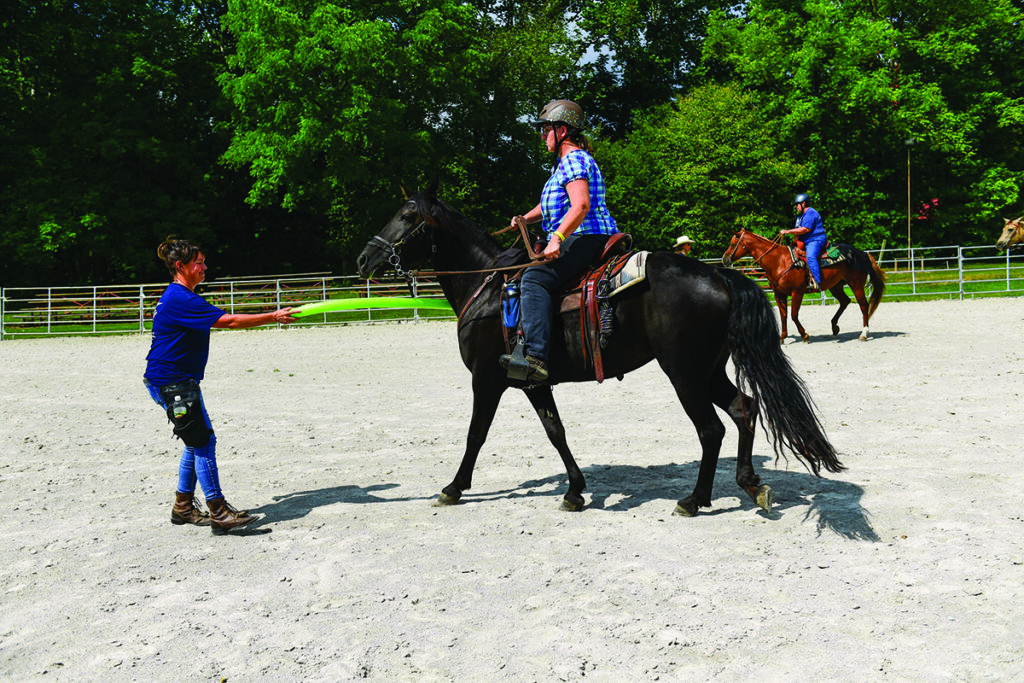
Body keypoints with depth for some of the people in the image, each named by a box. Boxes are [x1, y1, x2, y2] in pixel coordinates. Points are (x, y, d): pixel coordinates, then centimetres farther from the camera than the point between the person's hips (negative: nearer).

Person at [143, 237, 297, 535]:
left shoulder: (182, 296, 15)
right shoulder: (180, 299, -19)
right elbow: (227, 321, -24)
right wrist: (273, 317, -21)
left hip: (182, 381, 11)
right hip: (171, 383, -11)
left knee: (199, 441, 14)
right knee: (202, 442, -9)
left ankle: (183, 507, 23)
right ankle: (219, 514, -5)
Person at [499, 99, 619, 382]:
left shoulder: (574, 160, -10)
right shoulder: (563, 162, 25)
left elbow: (581, 205, -24)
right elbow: (552, 203, 34)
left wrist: (557, 239, -33)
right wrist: (527, 218, 16)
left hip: (586, 238, -12)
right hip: (577, 240, 12)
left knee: (534, 278, -29)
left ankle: (536, 356, -41)